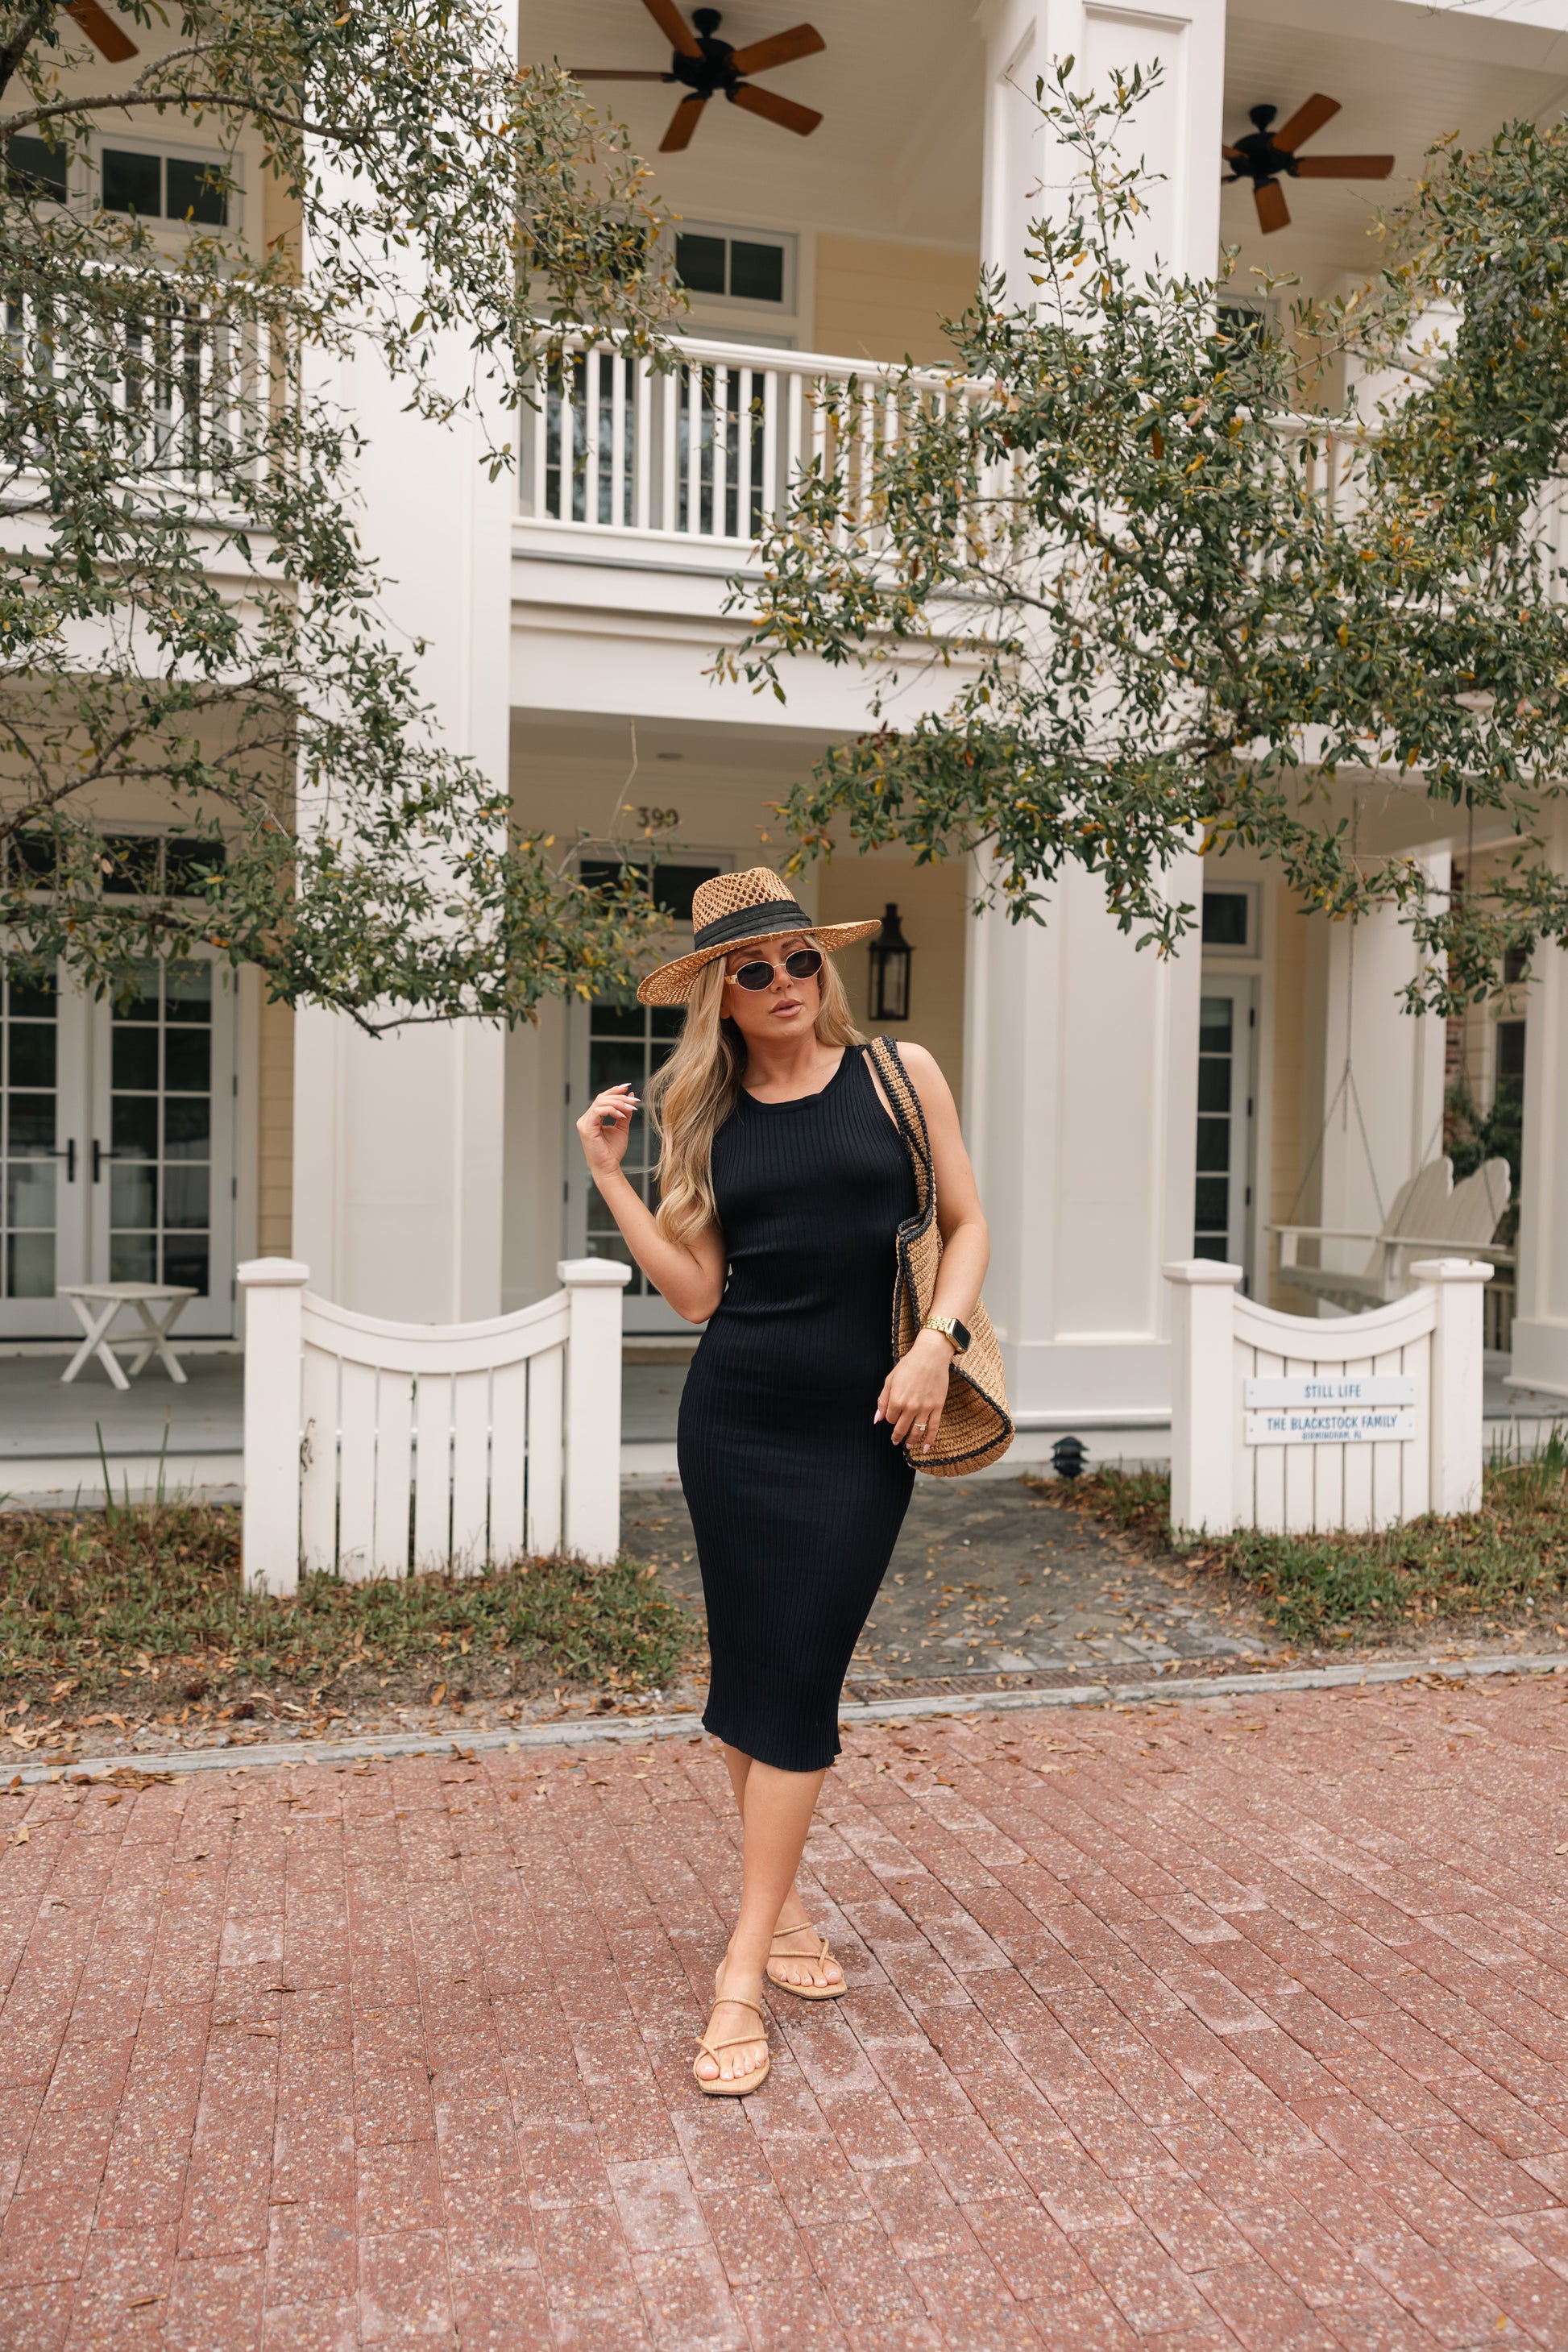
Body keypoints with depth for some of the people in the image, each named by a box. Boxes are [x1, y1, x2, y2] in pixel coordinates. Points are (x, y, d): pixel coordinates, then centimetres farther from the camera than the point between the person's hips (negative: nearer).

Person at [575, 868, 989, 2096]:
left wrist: (938, 1342, -12)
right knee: (749, 1664, 9)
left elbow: (966, 1223, 3)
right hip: (737, 1419, 2)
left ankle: (744, 1968, 11)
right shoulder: (706, 1119, 6)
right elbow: (696, 1290, 2)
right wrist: (608, 1172, 0)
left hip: (866, 1424, -2)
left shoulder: (897, 1073, 1)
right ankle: (783, 1903, 32)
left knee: (800, 1678, -1)